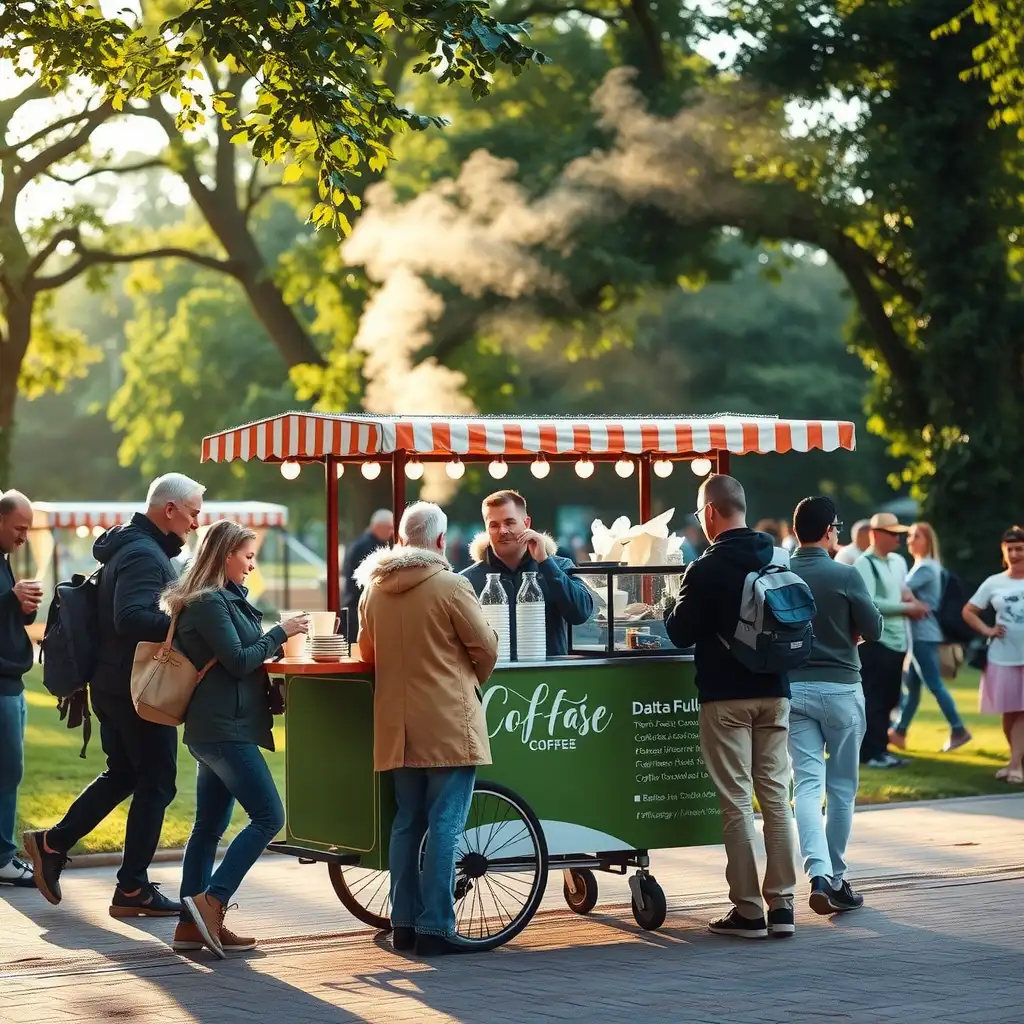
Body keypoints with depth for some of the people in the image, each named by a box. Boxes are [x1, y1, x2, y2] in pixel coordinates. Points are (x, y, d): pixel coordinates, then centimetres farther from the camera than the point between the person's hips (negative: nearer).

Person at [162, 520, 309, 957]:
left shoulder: (221, 599, 18)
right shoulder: (211, 603, -13)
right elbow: (239, 662, -17)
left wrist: (274, 640, 12)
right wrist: (281, 632, -9)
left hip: (213, 729, 11)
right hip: (225, 729, -11)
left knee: (209, 826, 9)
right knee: (268, 817, -12)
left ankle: (191, 924, 10)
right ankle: (211, 901, -13)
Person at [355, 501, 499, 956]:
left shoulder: (373, 590, 5)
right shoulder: (451, 586, -12)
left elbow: (367, 652, 15)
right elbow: (486, 648, -5)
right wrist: (471, 680, 14)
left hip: (396, 726, 6)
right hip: (449, 724, -6)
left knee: (407, 822, 13)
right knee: (445, 825, -3)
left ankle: (404, 923, 16)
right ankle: (435, 927, -4)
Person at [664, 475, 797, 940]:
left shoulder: (706, 570, -12)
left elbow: (680, 634, -8)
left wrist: (673, 611, 12)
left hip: (725, 696, -5)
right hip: (774, 692, 5)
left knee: (736, 802, -1)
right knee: (775, 796, 8)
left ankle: (748, 910, -1)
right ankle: (782, 904, 7)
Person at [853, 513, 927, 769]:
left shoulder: (899, 562, 14)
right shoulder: (864, 564, -11)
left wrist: (911, 599, 2)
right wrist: (906, 608, -17)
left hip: (898, 640, 8)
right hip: (875, 641, -8)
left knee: (889, 698, 12)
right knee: (873, 698, -4)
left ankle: (880, 748, 19)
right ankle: (872, 752, 0)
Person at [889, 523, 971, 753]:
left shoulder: (926, 568, -14)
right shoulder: (922, 566, 18)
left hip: (923, 633, -10)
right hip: (916, 633, 10)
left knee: (934, 684, -8)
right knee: (910, 685, 11)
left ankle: (958, 730, -4)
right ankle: (899, 732, 15)